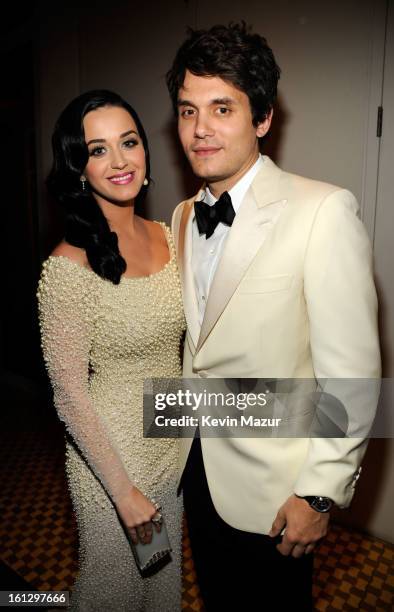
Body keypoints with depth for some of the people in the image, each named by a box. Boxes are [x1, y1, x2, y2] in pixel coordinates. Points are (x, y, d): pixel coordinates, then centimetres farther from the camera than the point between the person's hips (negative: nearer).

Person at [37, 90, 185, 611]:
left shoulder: (168, 236, -4)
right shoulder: (70, 266, -24)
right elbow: (70, 396, -19)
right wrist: (123, 490, -14)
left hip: (173, 444, 6)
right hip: (109, 454, -5)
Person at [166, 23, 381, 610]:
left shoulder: (324, 211, -20)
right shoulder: (183, 217, 2)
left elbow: (352, 369, -19)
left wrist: (321, 491, -16)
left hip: (270, 490, -6)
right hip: (198, 467, 6)